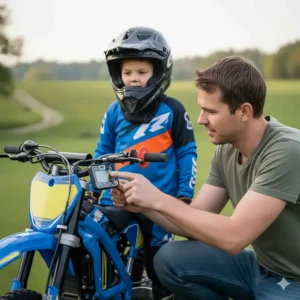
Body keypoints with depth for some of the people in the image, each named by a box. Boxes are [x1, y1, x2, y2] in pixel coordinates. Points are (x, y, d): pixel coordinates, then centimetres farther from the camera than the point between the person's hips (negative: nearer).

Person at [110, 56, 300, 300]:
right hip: (260, 266, 8)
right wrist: (142, 205, -13)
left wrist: (159, 199, -25)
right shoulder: (226, 151, 1)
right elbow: (196, 224, 3)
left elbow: (234, 237, -29)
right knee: (170, 259, -6)